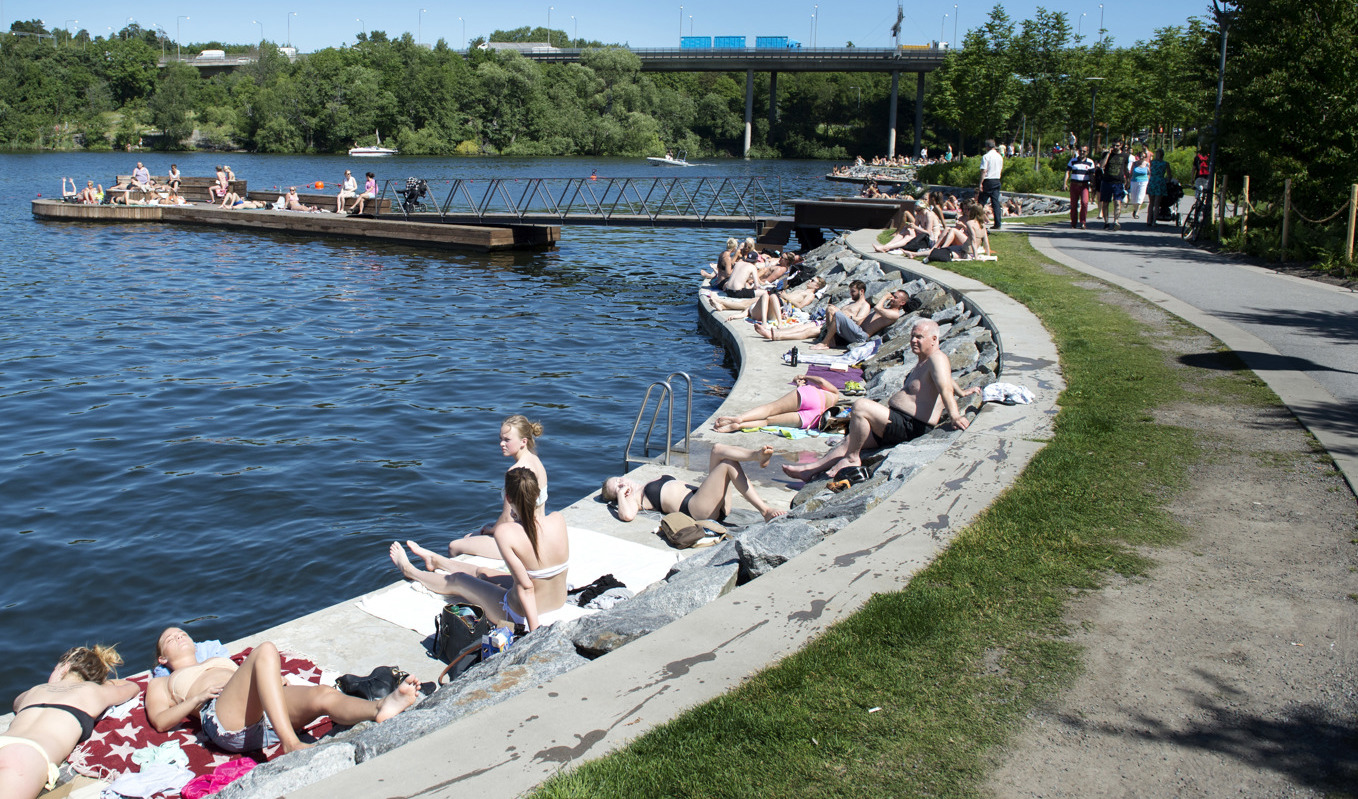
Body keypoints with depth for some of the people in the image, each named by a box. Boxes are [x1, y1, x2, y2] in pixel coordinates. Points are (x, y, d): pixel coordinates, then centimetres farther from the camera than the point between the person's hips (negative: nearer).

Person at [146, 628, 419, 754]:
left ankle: (380, 707, -59)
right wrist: (198, 698, -2)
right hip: (225, 722, -5)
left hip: (265, 718, 5)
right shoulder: (159, 684, 32)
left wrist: (273, 679, 9)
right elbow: (161, 722, 14)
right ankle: (291, 744, -50)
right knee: (265, 650, -31)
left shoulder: (219, 661, 44)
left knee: (324, 695, -27)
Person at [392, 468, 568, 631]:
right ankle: (435, 560, 61)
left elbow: (525, 587, -27)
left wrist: (534, 629, -22)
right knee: (482, 573, 32)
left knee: (455, 581, 23)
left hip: (522, 615, -5)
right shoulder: (559, 520, -15)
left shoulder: (505, 532, -28)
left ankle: (409, 570, 52)